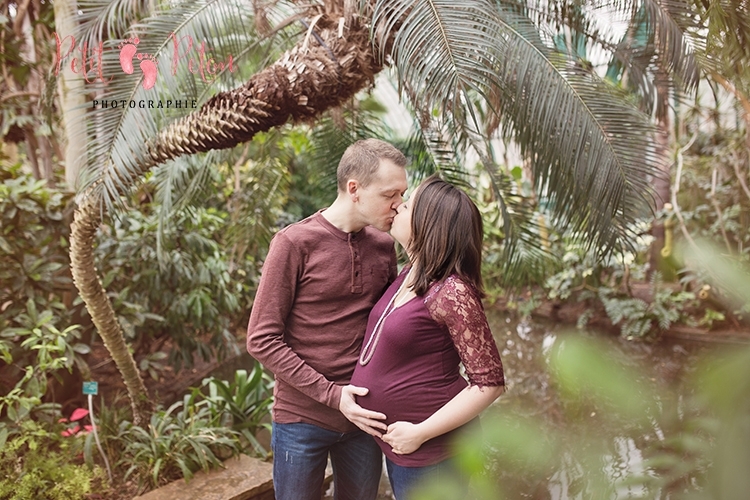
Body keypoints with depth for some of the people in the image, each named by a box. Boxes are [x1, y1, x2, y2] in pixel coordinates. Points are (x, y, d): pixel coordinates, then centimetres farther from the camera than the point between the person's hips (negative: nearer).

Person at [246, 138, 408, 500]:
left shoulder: (383, 246, 1)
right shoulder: (295, 243, -13)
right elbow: (262, 339, -13)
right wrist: (332, 395, -17)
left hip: (364, 417, 4)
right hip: (302, 419, -4)